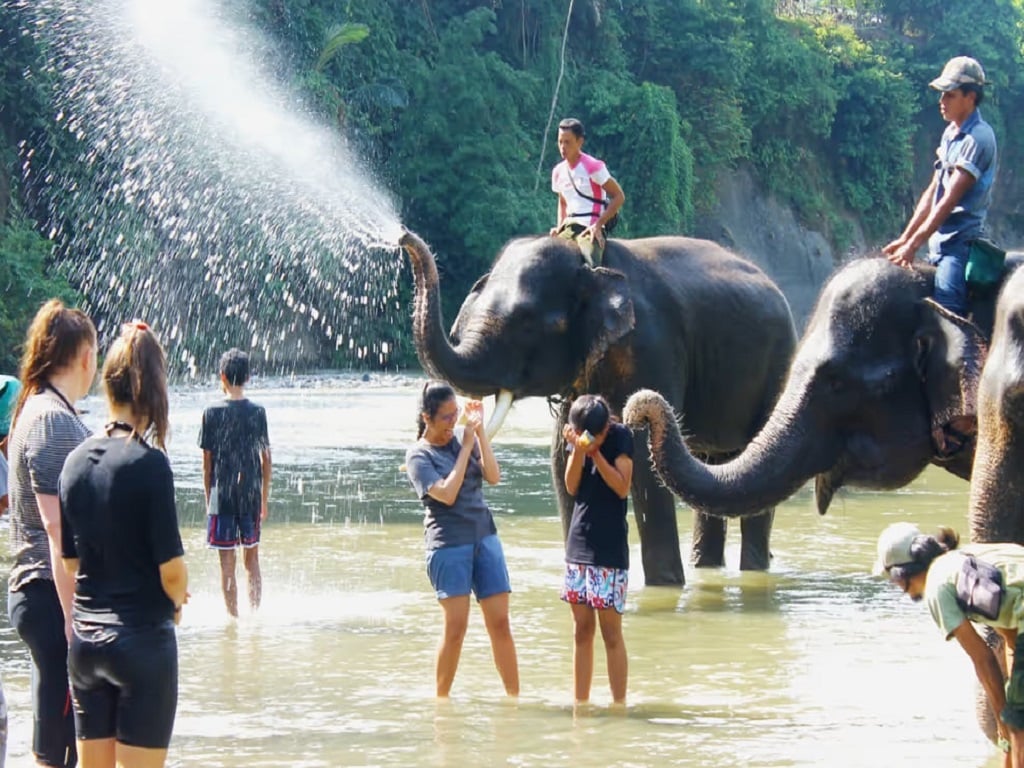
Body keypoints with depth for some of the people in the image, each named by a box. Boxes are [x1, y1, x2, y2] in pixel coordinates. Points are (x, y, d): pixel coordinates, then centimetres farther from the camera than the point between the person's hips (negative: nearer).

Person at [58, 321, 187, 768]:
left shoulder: (77, 461, 3)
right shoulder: (148, 463, -15)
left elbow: (70, 560, 10)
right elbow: (172, 570, -14)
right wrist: (177, 599, 7)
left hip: (85, 642, 6)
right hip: (142, 639, -6)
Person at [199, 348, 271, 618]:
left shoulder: (212, 414, -6)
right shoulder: (258, 413, 0)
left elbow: (207, 462, -3)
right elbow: (266, 460, 4)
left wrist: (208, 498, 7)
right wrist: (264, 499, 13)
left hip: (222, 497, -3)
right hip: (251, 495, 3)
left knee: (227, 563, 2)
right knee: (252, 559, 14)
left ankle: (233, 617, 2)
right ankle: (255, 614, 12)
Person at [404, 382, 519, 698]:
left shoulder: (463, 440, 12)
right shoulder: (418, 455, -2)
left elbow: (493, 476, 0)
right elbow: (446, 493, -14)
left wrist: (480, 432, -6)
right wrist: (466, 448, -9)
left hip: (485, 537, 5)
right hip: (448, 542, -5)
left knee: (500, 623, 1)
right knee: (456, 627, -7)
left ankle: (514, 695, 4)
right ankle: (441, 700, 5)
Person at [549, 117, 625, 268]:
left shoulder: (593, 167, -7)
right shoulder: (558, 172, 12)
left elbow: (619, 196, -6)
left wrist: (598, 225, -14)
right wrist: (559, 227, 8)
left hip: (590, 228, -6)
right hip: (568, 227, 6)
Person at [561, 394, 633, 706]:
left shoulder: (620, 436, -8)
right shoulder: (577, 436, 5)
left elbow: (622, 487, -15)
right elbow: (572, 487, -2)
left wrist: (594, 452, -21)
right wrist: (578, 450, -16)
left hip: (610, 548, -5)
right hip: (579, 541, 5)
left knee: (610, 630, -5)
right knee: (582, 628, 8)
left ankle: (619, 705, -1)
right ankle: (580, 704, 14)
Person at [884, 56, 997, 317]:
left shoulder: (978, 138, -13)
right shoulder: (950, 134, 15)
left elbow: (950, 199, -18)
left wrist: (913, 244, -19)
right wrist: (904, 238, 13)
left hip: (960, 240, -10)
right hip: (938, 241, 10)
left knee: (946, 308, -23)